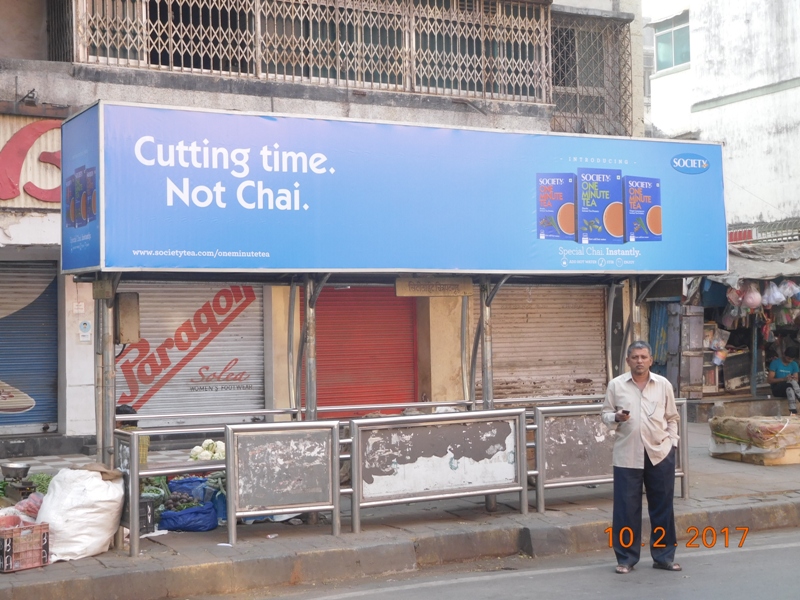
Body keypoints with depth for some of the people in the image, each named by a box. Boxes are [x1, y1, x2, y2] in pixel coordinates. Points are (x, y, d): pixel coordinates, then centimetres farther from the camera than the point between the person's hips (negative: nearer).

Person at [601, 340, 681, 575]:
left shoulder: (663, 385, 5)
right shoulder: (616, 385, 2)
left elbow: (672, 418, 12)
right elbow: (606, 415, 7)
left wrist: (672, 442, 4)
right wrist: (616, 418, -14)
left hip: (660, 452, 1)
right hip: (627, 454, -1)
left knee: (662, 505, 7)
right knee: (626, 507, 0)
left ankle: (663, 556, 18)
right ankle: (626, 558, 10)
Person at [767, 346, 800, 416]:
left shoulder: (794, 365, 10)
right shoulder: (775, 363, -3)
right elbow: (769, 380, -10)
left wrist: (794, 379, -23)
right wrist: (783, 379, -25)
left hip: (789, 390, 3)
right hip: (777, 390, -3)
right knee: (791, 382, -35)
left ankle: (793, 411, -50)